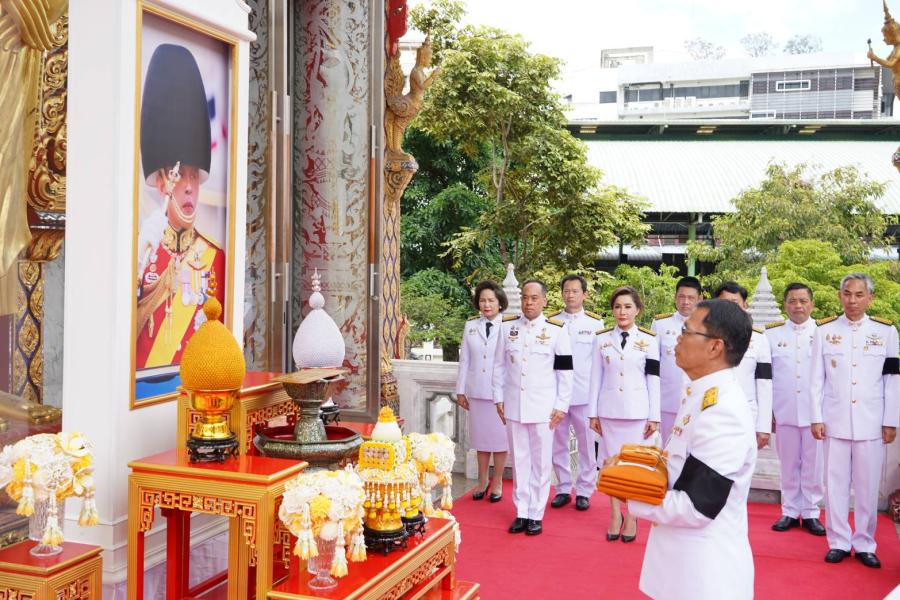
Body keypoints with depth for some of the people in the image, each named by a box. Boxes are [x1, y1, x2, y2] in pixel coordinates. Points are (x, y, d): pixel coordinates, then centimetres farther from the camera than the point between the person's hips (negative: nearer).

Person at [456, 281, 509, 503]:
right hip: (477, 392, 3)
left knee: (500, 438, 6)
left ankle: (497, 483, 21)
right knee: (481, 437, 12)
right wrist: (460, 390, 8)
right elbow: (464, 360, 9)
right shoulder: (471, 326, 6)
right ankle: (482, 481, 26)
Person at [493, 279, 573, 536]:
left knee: (540, 462, 5)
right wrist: (499, 398, 6)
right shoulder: (507, 326, 4)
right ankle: (521, 512, 19)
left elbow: (565, 370, -3)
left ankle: (536, 514, 15)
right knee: (519, 460, 10)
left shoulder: (557, 329, -4)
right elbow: (499, 365, 9)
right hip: (514, 405, 3)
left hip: (543, 407, -2)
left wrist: (562, 405, -5)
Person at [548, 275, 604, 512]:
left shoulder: (595, 322, 1)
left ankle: (584, 491, 16)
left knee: (586, 444, 5)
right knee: (559, 443, 9)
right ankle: (563, 489, 21)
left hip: (585, 393, -2)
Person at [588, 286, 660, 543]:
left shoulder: (648, 339, -1)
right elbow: (596, 377, 4)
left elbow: (654, 380, -1)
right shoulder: (601, 338, 2)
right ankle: (615, 514, 19)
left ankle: (631, 517, 16)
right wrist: (593, 412, 3)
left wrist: (654, 416, -2)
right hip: (609, 409, 2)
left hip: (637, 410, -1)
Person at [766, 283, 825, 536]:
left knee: (813, 466, 6)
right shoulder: (772, 334, 4)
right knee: (789, 465, 9)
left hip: (815, 413, -1)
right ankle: (790, 512, 20)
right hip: (784, 412, 1)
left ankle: (810, 513, 18)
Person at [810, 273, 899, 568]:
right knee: (836, 484, 6)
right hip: (835, 421, 0)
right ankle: (839, 542, 17)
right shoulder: (825, 330, 2)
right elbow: (816, 379, 3)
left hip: (871, 423, 0)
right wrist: (816, 418, -1)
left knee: (867, 486, 6)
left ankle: (864, 544, 19)